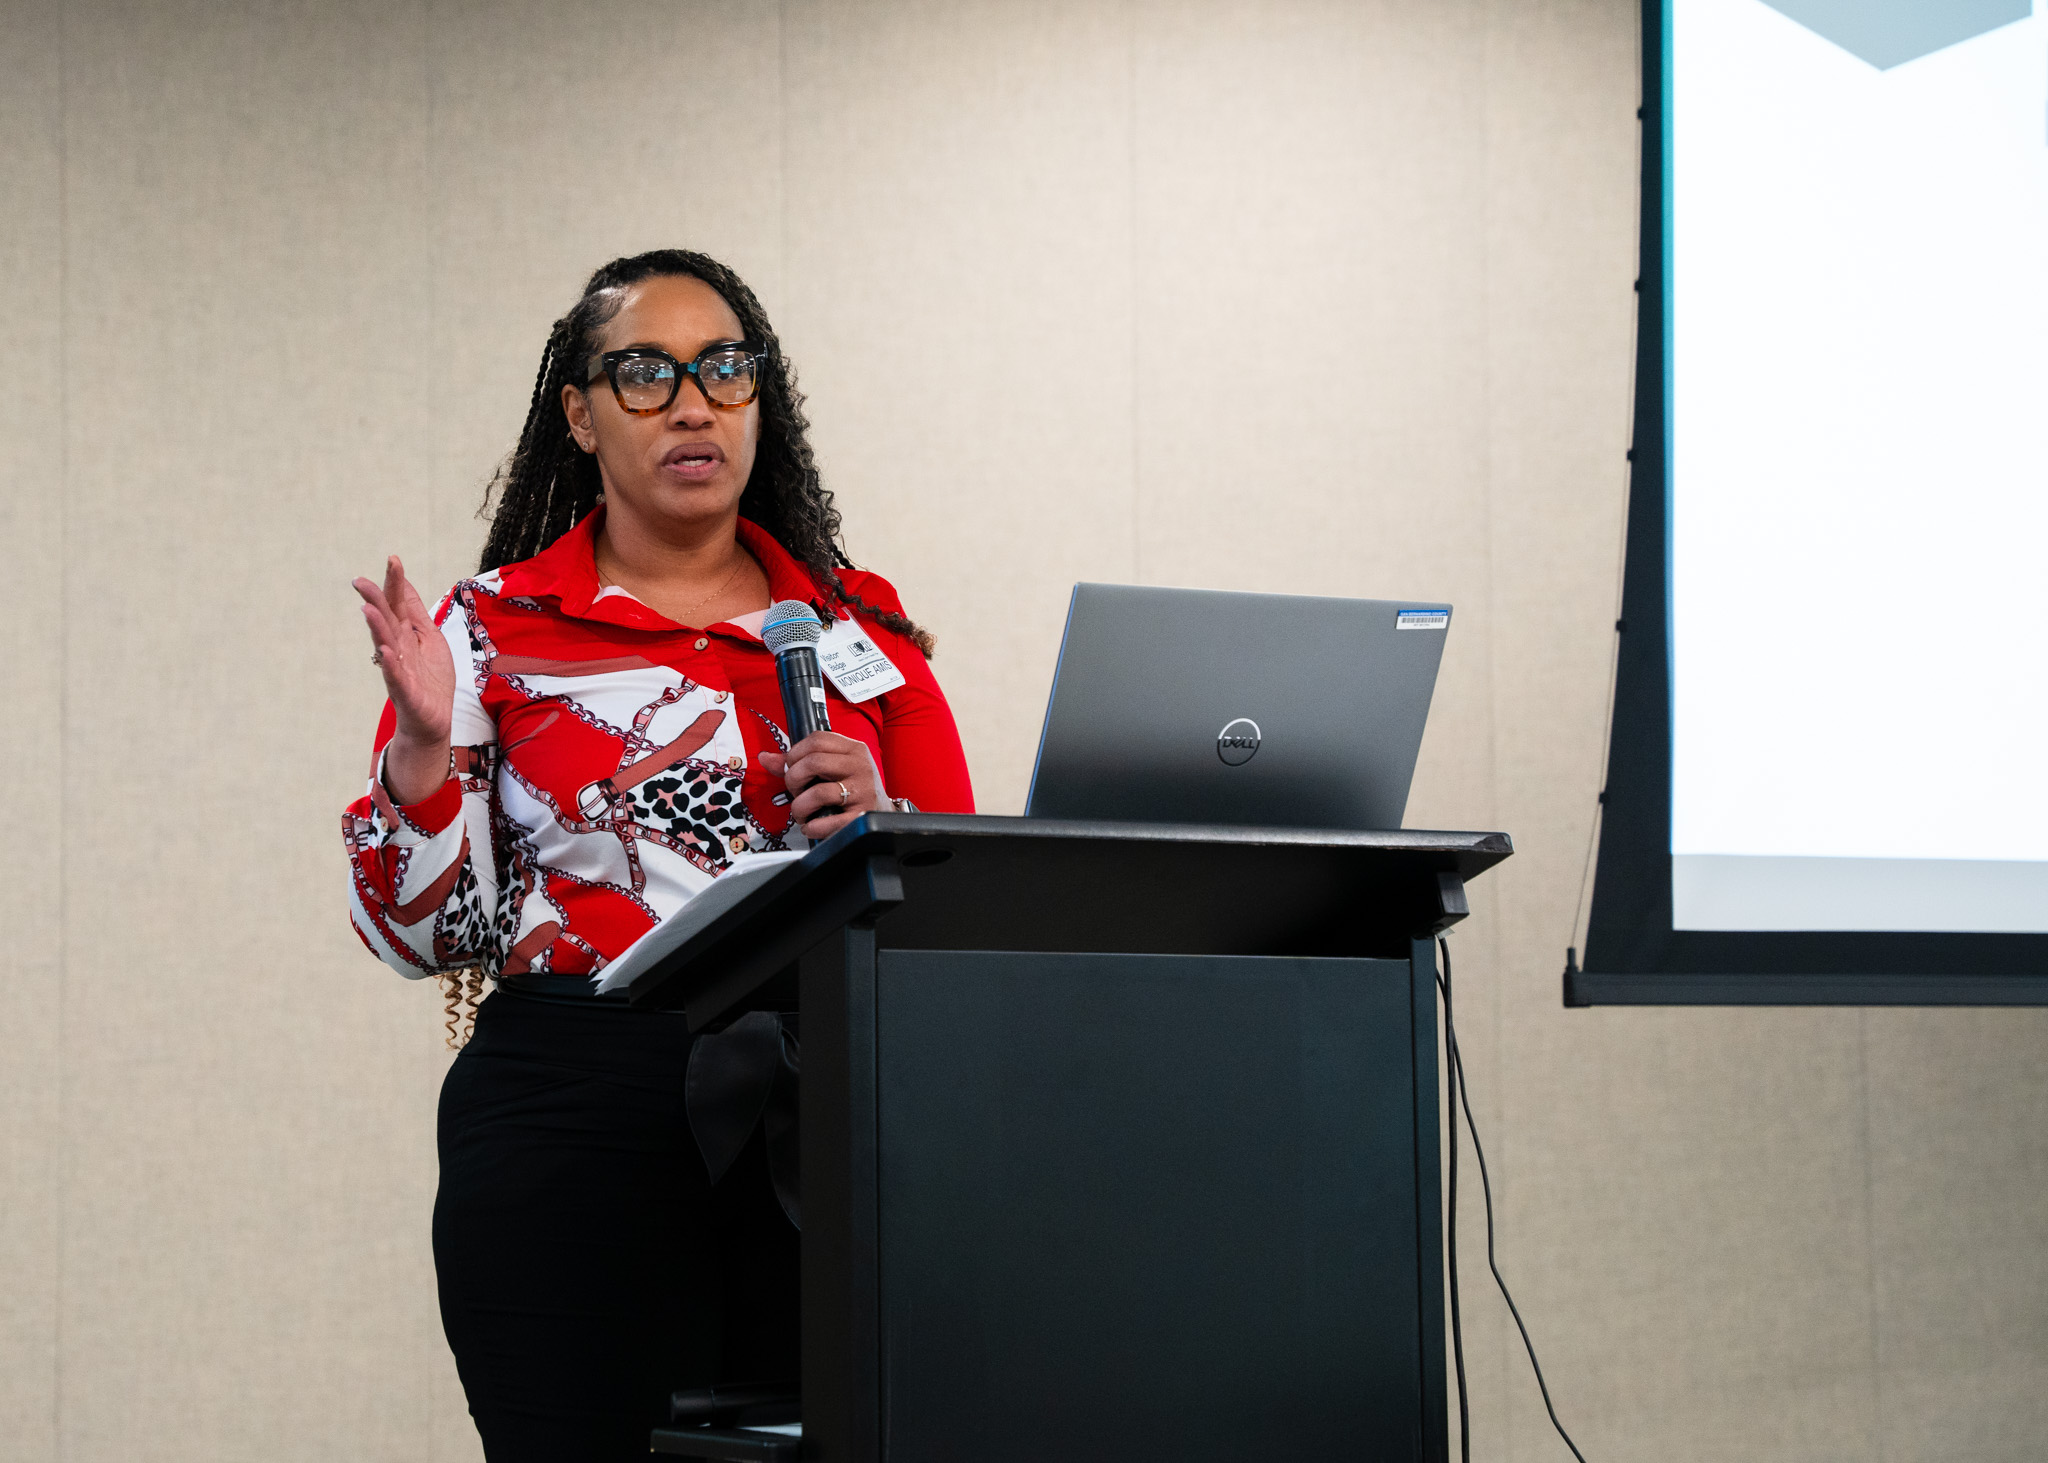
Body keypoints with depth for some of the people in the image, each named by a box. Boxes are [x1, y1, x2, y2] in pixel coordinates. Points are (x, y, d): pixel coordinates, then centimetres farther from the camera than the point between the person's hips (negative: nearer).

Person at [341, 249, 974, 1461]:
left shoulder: (864, 626, 14)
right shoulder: (495, 630, 7)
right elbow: (423, 934, 3)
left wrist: (877, 824, -6)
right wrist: (423, 745, -12)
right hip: (573, 1122, -2)